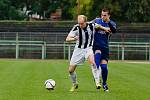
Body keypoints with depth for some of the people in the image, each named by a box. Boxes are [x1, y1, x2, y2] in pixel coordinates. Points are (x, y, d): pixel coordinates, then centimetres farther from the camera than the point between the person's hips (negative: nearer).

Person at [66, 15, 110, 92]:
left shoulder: (91, 25, -13)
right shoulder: (76, 28, -17)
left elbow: (98, 26, 12)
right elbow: (67, 39, -20)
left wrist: (104, 29, -4)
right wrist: (74, 38, -39)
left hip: (89, 48, -1)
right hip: (79, 49, 1)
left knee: (92, 61, -34)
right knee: (70, 70, 1)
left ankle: (97, 81, -28)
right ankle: (75, 84, 29)